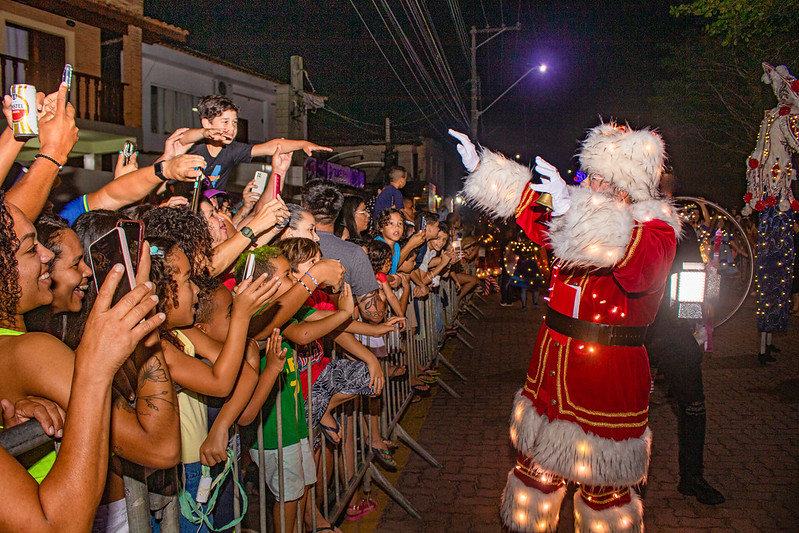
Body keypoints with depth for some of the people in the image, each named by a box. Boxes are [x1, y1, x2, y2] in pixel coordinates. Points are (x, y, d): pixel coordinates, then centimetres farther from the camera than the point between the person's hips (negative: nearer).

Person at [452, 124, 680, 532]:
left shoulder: (656, 229, -13)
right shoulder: (582, 216, 6)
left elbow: (639, 261, -35)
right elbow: (532, 213, 18)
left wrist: (571, 206, -48)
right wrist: (479, 167, 14)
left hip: (610, 373, -6)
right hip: (552, 360, 6)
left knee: (603, 482, 9)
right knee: (536, 461, 18)